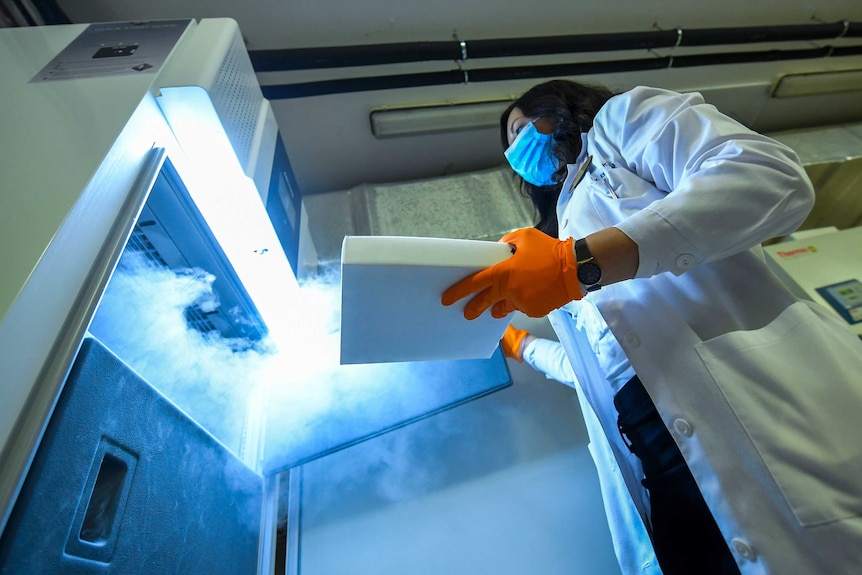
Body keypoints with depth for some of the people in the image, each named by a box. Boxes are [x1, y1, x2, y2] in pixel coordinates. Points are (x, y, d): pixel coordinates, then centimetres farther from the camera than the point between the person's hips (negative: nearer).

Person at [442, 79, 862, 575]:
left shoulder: (623, 117, 11)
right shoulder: (564, 226, 26)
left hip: (769, 417, -5)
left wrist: (580, 261, -18)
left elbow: (775, 175, -10)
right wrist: (518, 344, 41)